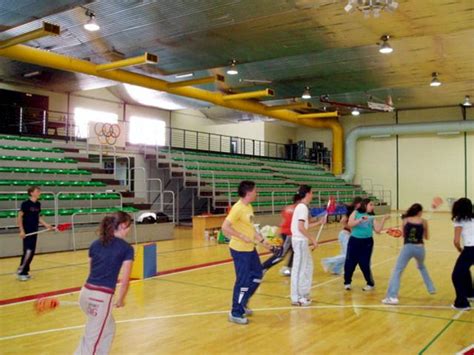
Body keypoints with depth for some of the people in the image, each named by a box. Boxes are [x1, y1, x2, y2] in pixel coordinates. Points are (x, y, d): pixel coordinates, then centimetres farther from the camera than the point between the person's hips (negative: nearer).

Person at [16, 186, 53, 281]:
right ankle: (20, 271, -1)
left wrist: (46, 225, 4)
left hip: (34, 231, 7)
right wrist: (21, 230, -16)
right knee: (28, 251, -12)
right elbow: (20, 217, -11)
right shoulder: (25, 203, -12)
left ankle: (25, 272, 16)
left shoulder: (38, 204, 8)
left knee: (32, 253, 7)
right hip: (26, 232, -7)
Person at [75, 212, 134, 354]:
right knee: (92, 342, 6)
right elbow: (125, 281, -4)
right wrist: (120, 300, 13)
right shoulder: (127, 248, -4)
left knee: (109, 328, 28)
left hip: (86, 293, 7)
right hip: (101, 297, -7)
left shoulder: (95, 244, 12)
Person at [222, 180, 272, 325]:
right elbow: (225, 227, -25)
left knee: (257, 276, 18)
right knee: (243, 281, -1)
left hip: (250, 249, 9)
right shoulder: (238, 208, -20)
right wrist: (242, 237, -26)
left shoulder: (249, 207, 8)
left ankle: (242, 303, 34)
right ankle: (236, 314, 14)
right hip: (240, 250, -9)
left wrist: (262, 241, 16)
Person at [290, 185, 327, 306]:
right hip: (300, 241, -10)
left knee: (307, 267, 17)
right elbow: (301, 228, -22)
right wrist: (312, 239, -17)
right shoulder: (303, 207, -16)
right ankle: (296, 298, 7)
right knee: (299, 269, -2)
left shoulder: (301, 207, 13)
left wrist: (319, 222, 16)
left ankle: (302, 295, 26)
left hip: (301, 241, 10)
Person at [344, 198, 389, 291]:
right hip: (354, 241, -1)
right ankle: (347, 282, 25)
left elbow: (378, 230, -1)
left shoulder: (371, 217, 7)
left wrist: (383, 220, -6)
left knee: (365, 264, 1)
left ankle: (370, 284, 22)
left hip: (367, 242, 1)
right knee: (349, 263, 4)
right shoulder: (356, 213, 2)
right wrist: (360, 220, -21)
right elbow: (350, 224, -11)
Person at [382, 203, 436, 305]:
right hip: (419, 248, 2)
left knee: (397, 271, -3)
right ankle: (431, 288, 42)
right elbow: (426, 237, 16)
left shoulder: (405, 220, 5)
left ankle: (392, 297, -16)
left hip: (408, 247, -2)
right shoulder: (424, 222, 5)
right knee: (422, 267, 34)